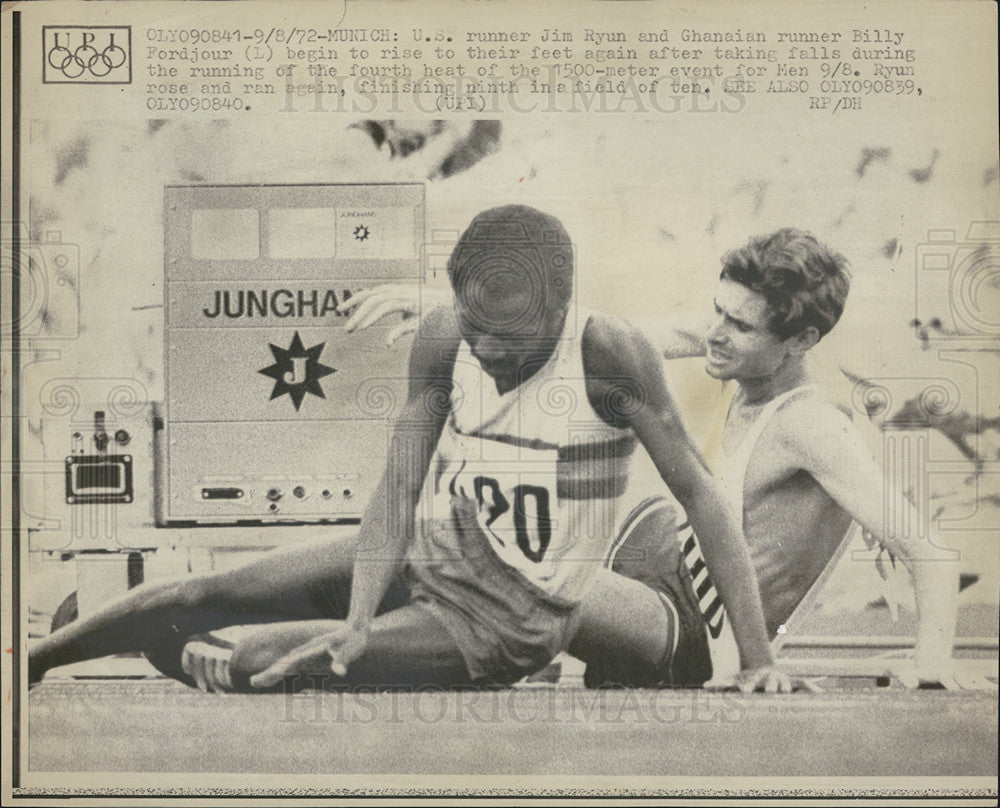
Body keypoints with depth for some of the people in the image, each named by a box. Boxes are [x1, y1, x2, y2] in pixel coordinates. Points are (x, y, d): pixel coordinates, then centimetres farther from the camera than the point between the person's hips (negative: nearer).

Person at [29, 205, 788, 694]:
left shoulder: (609, 354, -22)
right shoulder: (444, 339, -10)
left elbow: (700, 493, -17)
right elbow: (400, 485, -9)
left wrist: (758, 658, -19)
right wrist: (357, 620, -20)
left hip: (499, 623, -4)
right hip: (423, 553, 4)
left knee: (246, 663, -17)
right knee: (192, 600, 0)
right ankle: (33, 659, 23)